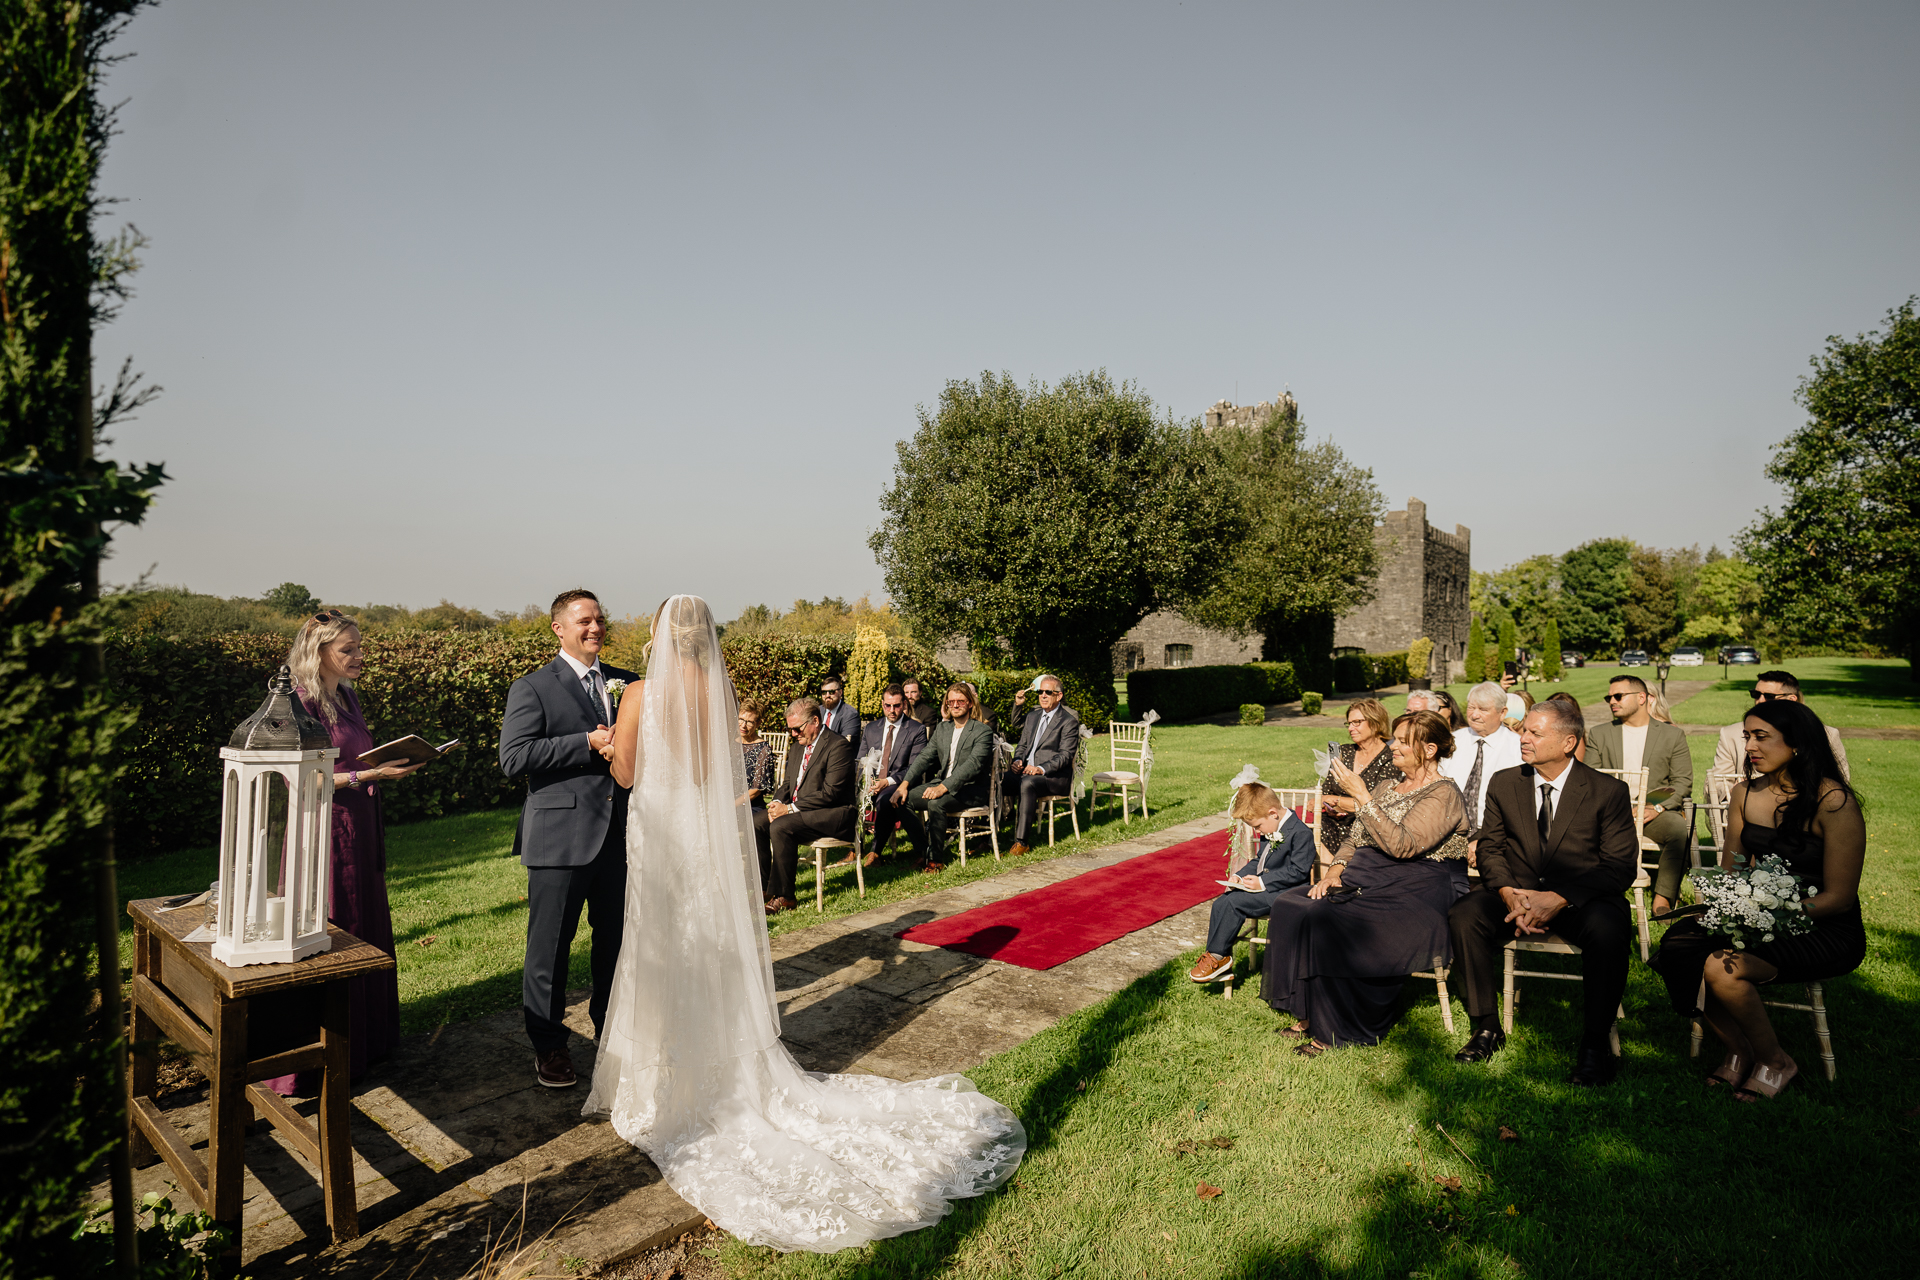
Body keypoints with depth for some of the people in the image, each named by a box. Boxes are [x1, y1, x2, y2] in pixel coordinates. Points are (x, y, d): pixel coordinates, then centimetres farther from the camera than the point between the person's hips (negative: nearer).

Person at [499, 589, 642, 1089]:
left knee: (617, 939, 15)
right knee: (550, 946, 8)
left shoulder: (627, 683, 11)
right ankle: (547, 1044, 26)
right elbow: (513, 757, -14)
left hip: (620, 835, 5)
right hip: (561, 837, -4)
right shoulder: (533, 688, -3)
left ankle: (613, 1030, 34)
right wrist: (588, 743, -18)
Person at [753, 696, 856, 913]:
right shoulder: (797, 746, 14)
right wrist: (777, 802, -3)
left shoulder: (838, 746, -14)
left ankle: (783, 896, -19)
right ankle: (762, 887, 1)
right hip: (797, 810, 9)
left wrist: (791, 808, -21)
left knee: (781, 826, -29)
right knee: (756, 821, -8)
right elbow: (789, 783, 20)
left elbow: (830, 792, -21)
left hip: (834, 813, -9)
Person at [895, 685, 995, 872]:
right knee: (903, 797, -15)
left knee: (936, 803, -33)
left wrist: (943, 787, -33)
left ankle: (935, 858, -20)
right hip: (941, 784, 6)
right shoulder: (942, 728, 15)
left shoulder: (983, 732, -7)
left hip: (970, 789, -6)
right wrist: (905, 784, -8)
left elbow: (973, 765, -21)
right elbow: (925, 757, 9)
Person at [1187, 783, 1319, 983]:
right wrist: (1239, 876, 4)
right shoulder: (1270, 831, 12)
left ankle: (1218, 957, -7)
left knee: (1233, 902, -24)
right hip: (1261, 885, 9)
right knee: (1220, 903, -9)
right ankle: (1221, 966, -4)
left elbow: (1298, 871, -20)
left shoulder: (1300, 832, -17)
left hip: (1281, 892, -9)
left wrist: (1262, 883, -21)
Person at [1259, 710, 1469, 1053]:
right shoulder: (1387, 788, 20)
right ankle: (1308, 1014, -8)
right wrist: (1335, 871, -1)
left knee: (1328, 921, -30)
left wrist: (1362, 795, -22)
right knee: (1289, 905, -15)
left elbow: (1402, 845, -22)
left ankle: (1335, 1030, -15)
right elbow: (1355, 838, 18)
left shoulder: (1443, 794, -7)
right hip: (1368, 878, 8)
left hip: (1417, 893, -8)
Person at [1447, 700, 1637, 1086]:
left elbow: (1620, 865, -10)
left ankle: (1595, 1045, -17)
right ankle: (1487, 1028, -8)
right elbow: (1490, 846, 7)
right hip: (1517, 892, 3)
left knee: (1608, 930, -36)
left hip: (1581, 897, -3)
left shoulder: (1609, 791, -6)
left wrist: (1558, 898, -24)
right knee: (1463, 916, -25)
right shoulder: (1504, 783, 4)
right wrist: (1509, 893, -15)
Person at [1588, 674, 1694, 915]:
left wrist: (1657, 808, -13)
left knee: (1679, 828, -34)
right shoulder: (1599, 734, 17)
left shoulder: (1672, 735, 13)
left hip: (1655, 812, 0)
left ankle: (1662, 900, -28)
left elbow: (1683, 783, 5)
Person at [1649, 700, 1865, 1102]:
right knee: (1676, 947, -19)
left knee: (1722, 968, -29)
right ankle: (1738, 1052, 4)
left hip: (1824, 930, -6)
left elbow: (1839, 897, -15)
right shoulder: (1745, 793, 4)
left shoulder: (1834, 802, -15)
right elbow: (1729, 872, 12)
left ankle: (1774, 1061, 1)